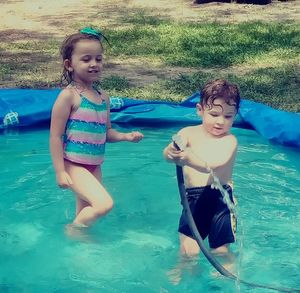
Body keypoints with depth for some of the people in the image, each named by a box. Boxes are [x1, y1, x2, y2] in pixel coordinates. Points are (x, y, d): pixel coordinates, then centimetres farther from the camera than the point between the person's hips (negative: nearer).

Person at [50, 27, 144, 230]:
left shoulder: (103, 97, 9)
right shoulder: (69, 96, -13)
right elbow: (56, 136, -14)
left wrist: (126, 136, 0)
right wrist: (60, 172, -16)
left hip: (95, 166, 8)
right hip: (73, 165, -7)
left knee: (86, 213, 15)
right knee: (104, 204, -19)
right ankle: (73, 230, 4)